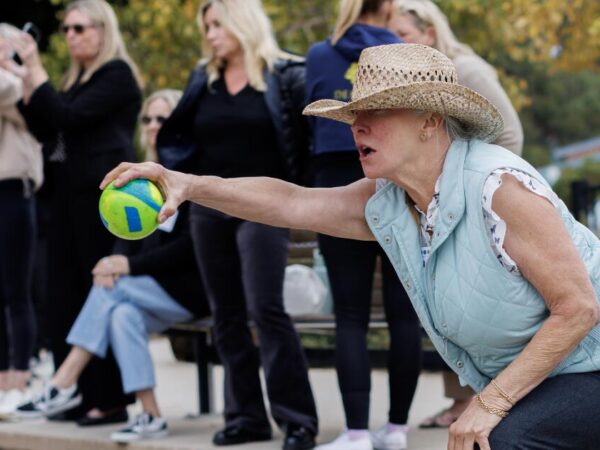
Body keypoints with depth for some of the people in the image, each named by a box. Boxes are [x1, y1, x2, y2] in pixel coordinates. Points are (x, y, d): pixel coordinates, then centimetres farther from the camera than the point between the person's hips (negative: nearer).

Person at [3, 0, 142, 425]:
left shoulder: (117, 74, -6)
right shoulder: (77, 78, 20)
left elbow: (69, 117, -17)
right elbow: (46, 130, 18)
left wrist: (35, 69, -13)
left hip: (103, 195, -9)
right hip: (69, 194, 9)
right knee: (66, 295, 5)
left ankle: (110, 398, -5)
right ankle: (79, 393, 8)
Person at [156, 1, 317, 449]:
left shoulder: (286, 75, -4)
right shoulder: (203, 79, 11)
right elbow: (174, 136, 19)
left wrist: (298, 181, -12)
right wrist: (190, 175, 6)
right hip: (210, 208, 6)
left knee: (266, 309, -14)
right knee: (227, 315, 6)